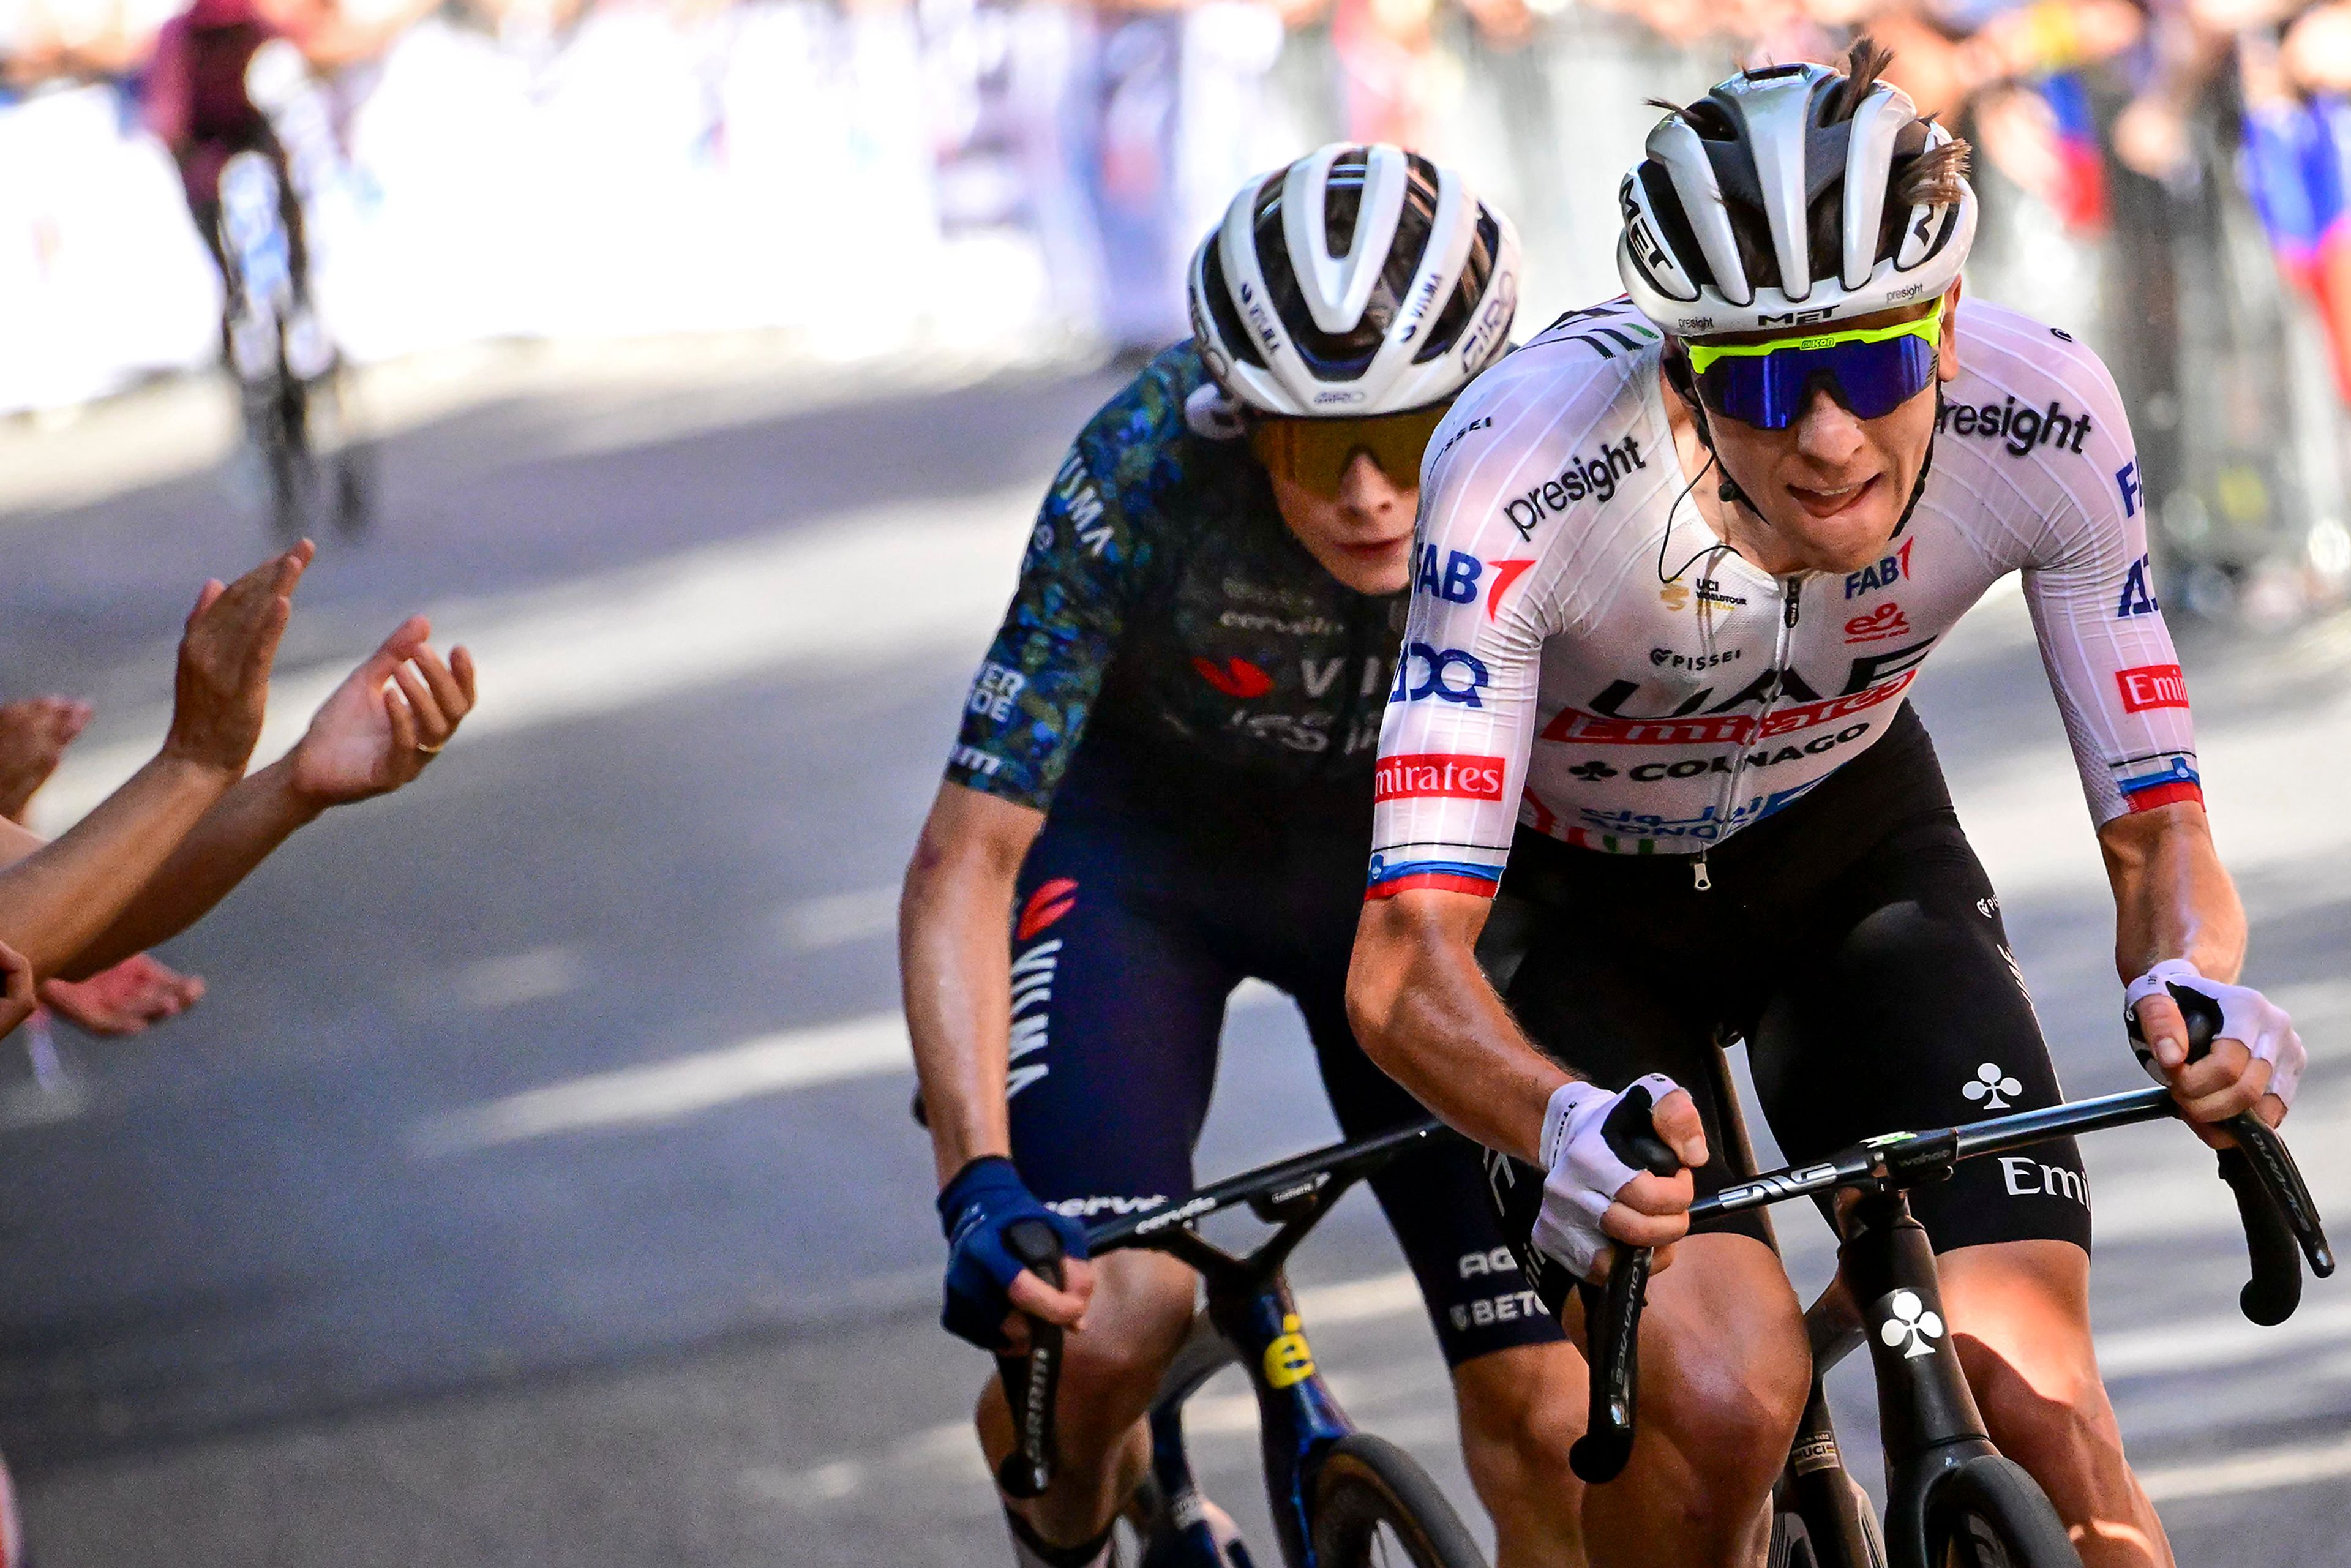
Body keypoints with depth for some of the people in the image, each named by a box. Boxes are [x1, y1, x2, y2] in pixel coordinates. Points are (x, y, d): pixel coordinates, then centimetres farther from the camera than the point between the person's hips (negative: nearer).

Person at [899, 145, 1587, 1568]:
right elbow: (967, 858, -30)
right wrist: (980, 1183, -42)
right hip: (1142, 848, -2)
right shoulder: (1146, 476, -32)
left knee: (1549, 1417, -13)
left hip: (1403, 855, 2)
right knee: (1108, 1313, -26)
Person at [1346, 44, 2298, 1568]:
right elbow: (1407, 956, -38)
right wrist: (1567, 1128, -59)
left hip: (1853, 854, 2)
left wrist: (2192, 987, -42)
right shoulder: (1528, 469, -36)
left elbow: (2155, 827, -18)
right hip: (1574, 898, -2)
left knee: (2032, 1406, -19)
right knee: (1715, 1396, -27)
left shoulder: (2042, 419, -28)